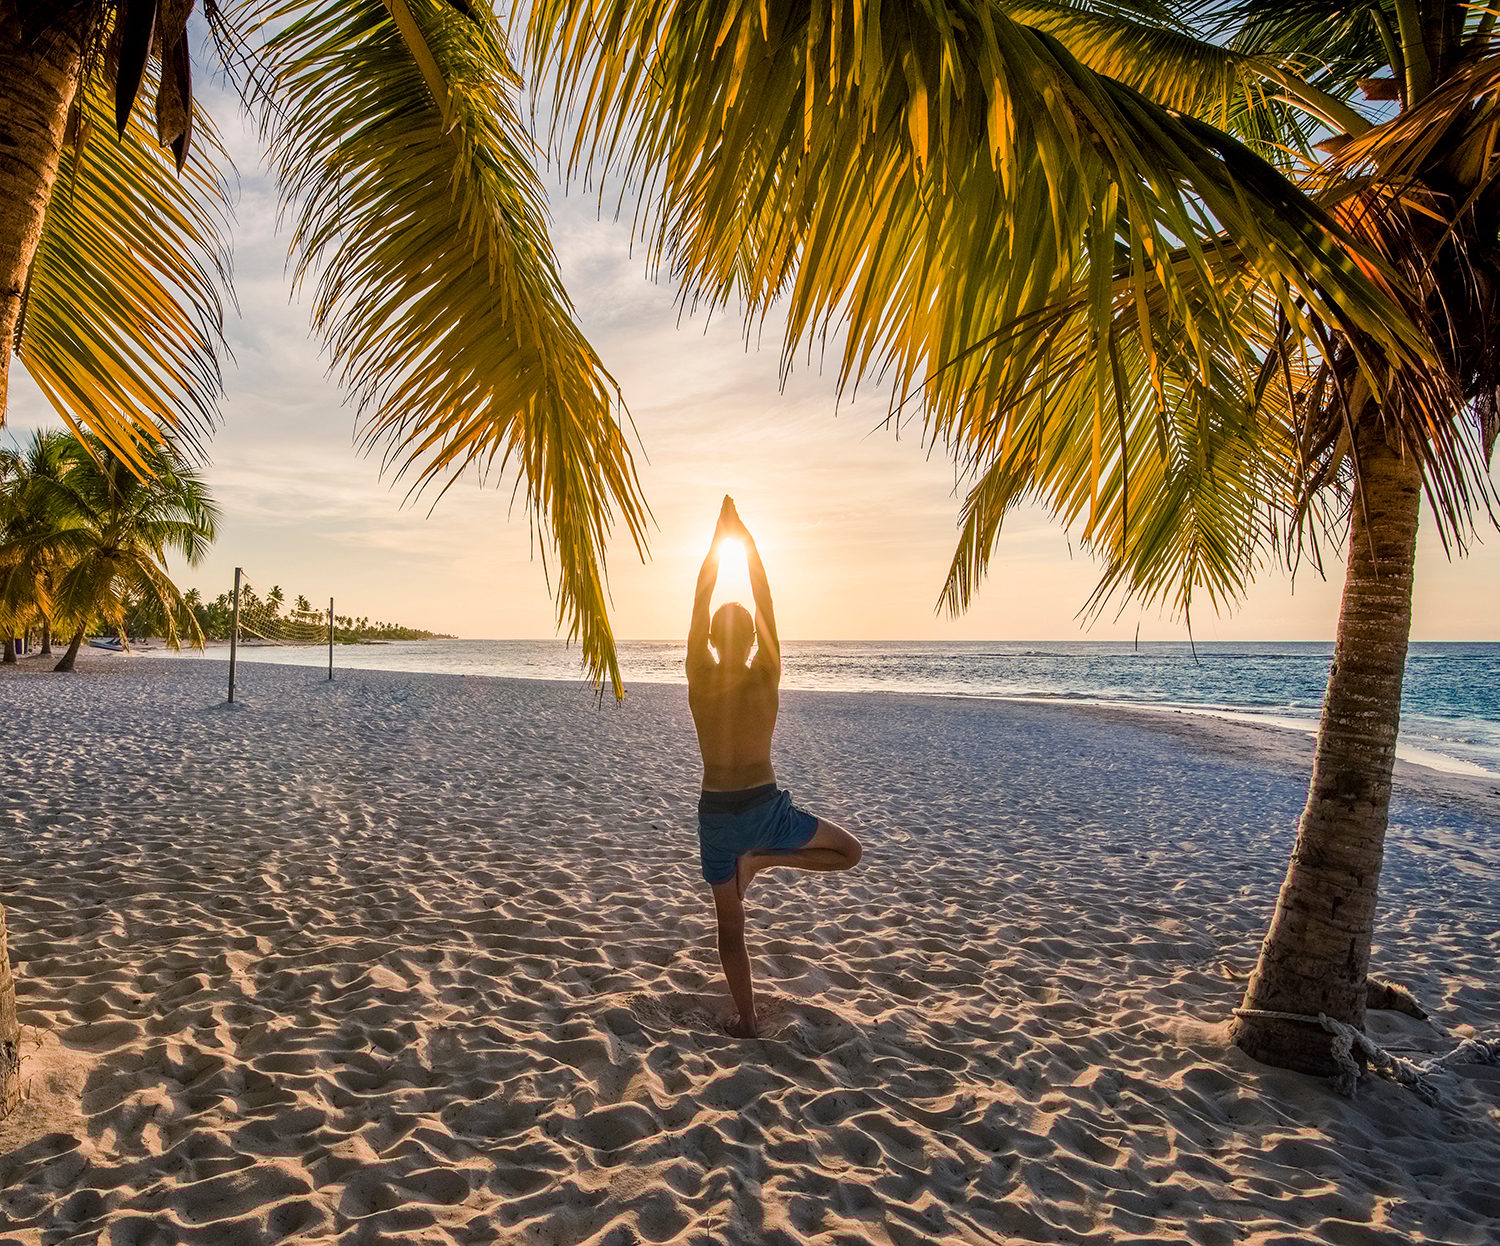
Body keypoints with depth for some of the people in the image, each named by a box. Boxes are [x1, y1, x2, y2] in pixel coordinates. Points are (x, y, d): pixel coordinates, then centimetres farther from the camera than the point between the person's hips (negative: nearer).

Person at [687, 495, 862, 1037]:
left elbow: (700, 603, -1)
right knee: (849, 851, 19)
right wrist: (747, 539, 3)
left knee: (730, 926, 15)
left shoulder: (700, 680, -8)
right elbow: (767, 606, -4)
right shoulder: (766, 679, -10)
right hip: (766, 809, -2)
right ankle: (762, 860, 4)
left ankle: (746, 1020, 18)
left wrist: (717, 539, 4)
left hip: (717, 814, 2)